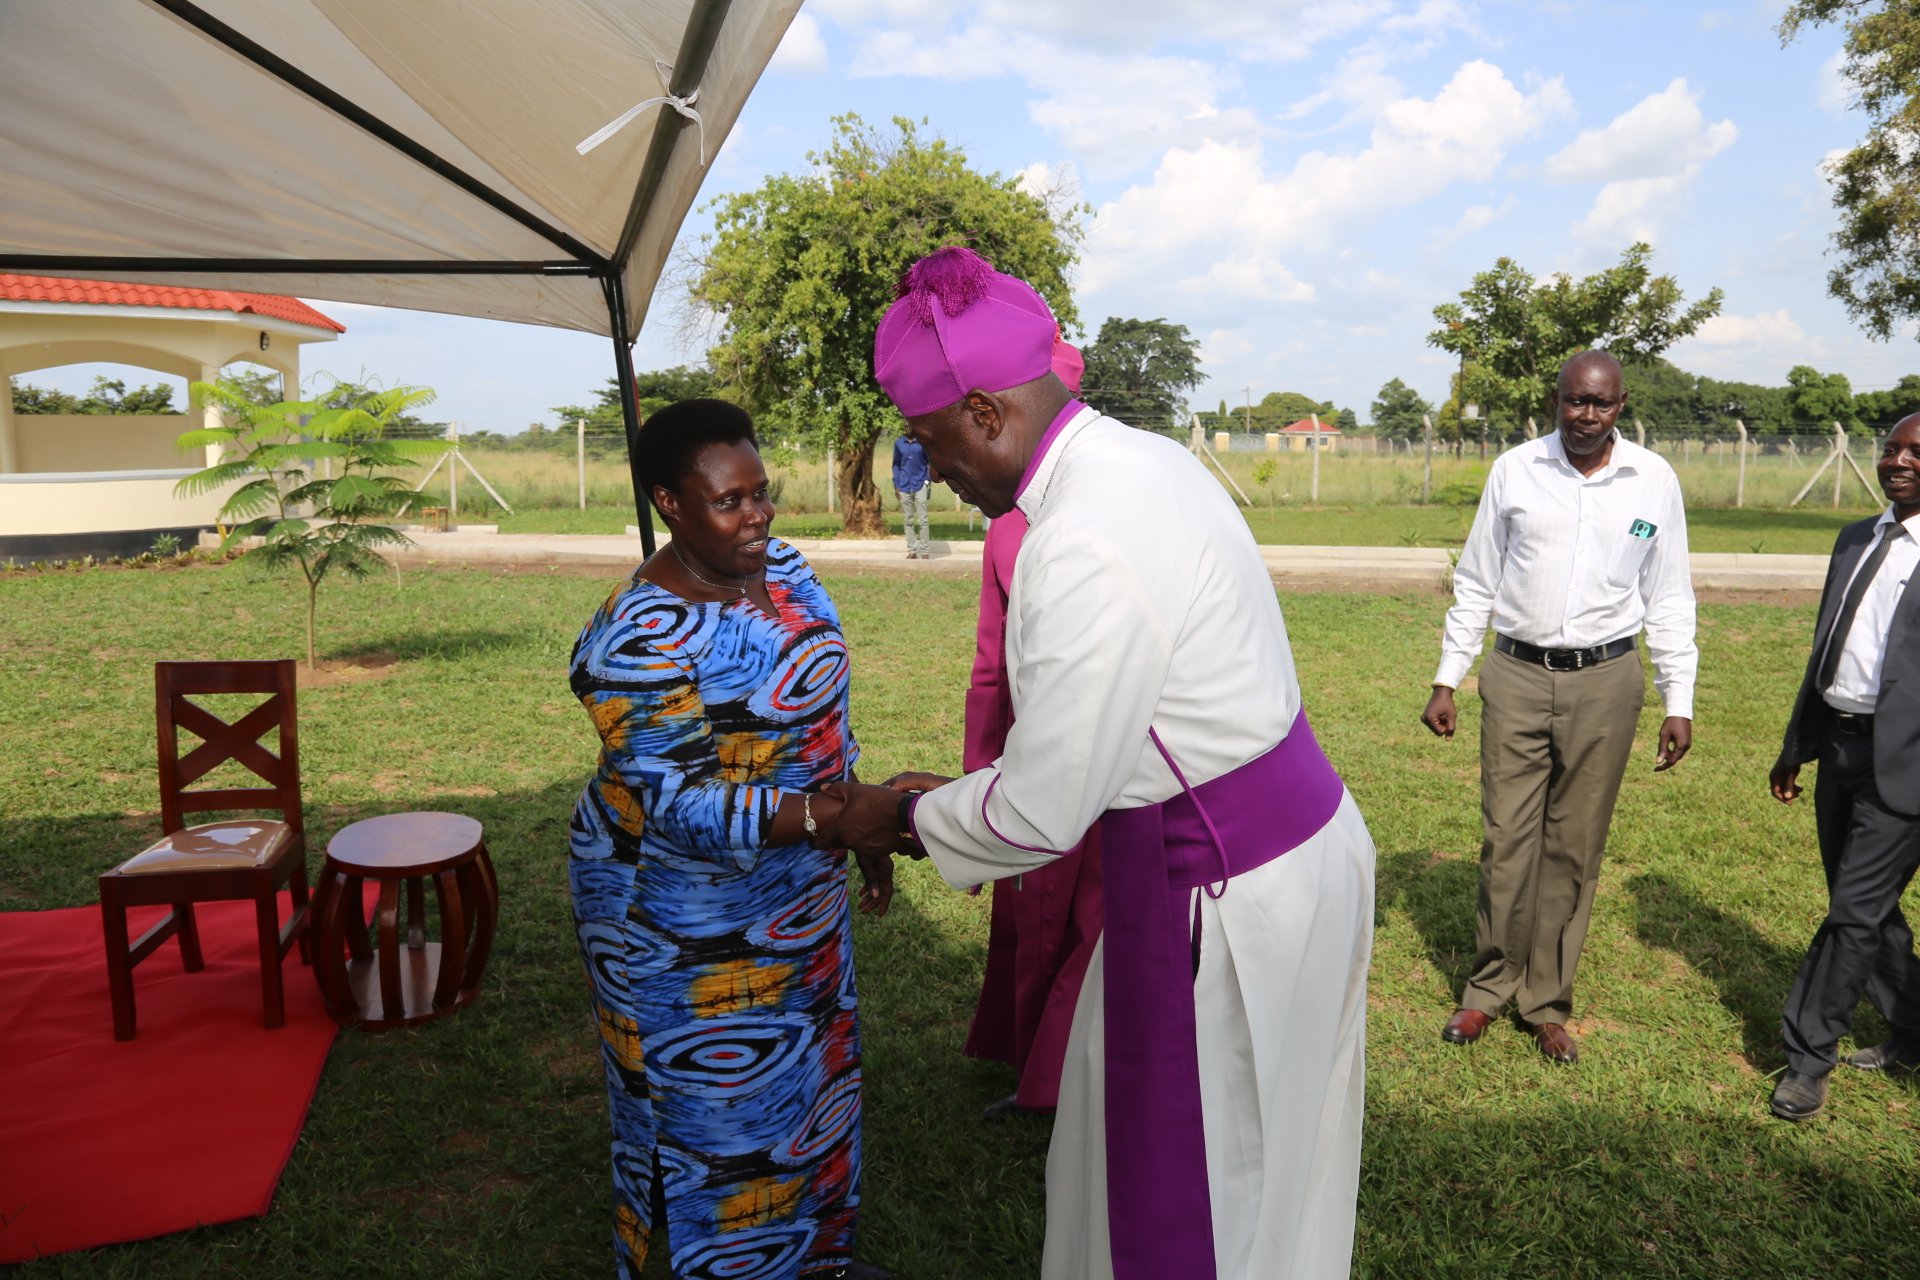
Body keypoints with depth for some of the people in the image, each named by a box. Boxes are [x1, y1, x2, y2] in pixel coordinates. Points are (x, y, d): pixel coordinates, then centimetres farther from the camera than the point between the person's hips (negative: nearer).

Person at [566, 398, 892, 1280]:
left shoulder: (779, 564, -2)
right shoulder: (644, 635, -26)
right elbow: (678, 804, -28)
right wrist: (830, 813, -38)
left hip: (797, 885, 8)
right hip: (687, 917, -8)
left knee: (808, 1071, 23)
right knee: (714, 1109, 10)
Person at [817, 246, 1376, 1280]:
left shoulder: (1083, 551, -28)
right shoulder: (1139, 459, 3)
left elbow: (1039, 815, -21)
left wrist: (903, 818, -2)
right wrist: (951, 797, 13)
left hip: (1227, 892, -9)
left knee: (1191, 1196, 14)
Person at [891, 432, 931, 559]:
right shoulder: (898, 443, 7)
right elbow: (896, 465, 12)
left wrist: (928, 481, -3)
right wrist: (896, 485, 6)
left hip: (920, 485, -2)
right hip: (904, 486, 2)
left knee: (922, 519, -5)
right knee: (907, 520, 5)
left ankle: (925, 551, 0)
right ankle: (912, 550, 12)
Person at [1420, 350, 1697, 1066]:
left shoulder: (1654, 481, 1)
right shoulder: (1515, 470, 0)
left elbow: (1669, 598, 7)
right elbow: (1475, 584, 4)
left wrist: (1679, 702, 3)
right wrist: (1446, 682, 1)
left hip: (1605, 683, 0)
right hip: (1517, 676, 0)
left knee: (1575, 848, 7)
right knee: (1506, 840, 3)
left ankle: (1546, 1004, 21)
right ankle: (1489, 988, 20)